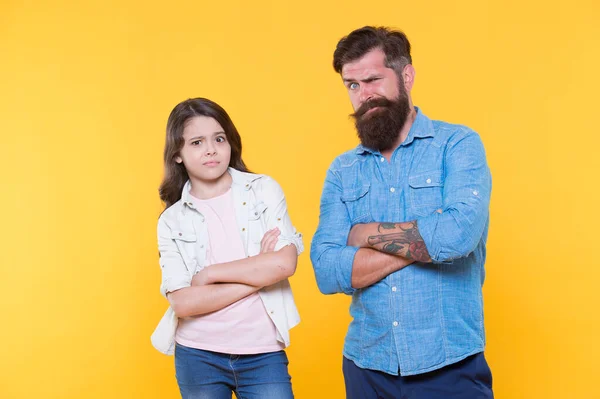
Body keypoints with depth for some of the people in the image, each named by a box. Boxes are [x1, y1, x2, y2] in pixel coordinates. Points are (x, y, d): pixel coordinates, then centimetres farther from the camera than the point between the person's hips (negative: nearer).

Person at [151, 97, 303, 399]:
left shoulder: (264, 190, 0)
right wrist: (258, 274, -12)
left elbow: (284, 263, -12)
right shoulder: (172, 221, 1)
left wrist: (209, 274, -9)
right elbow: (183, 302, -10)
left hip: (263, 354, -1)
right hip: (198, 357, 1)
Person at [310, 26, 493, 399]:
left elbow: (459, 234, -22)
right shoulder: (342, 171, 4)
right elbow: (327, 272, -6)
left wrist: (366, 233, -9)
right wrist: (423, 242, -15)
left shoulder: (458, 144, -5)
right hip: (367, 365, 4)